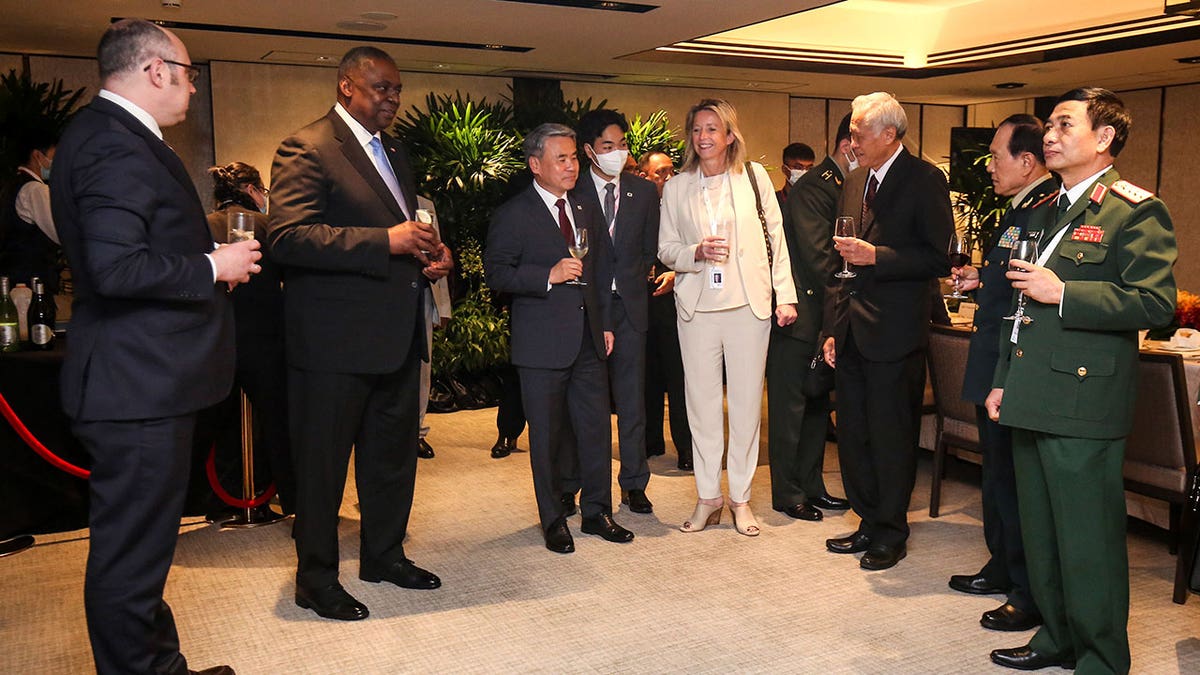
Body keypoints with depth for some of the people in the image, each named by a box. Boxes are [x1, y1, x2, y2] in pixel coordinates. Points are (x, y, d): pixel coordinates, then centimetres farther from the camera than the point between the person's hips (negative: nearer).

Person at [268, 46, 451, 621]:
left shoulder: (394, 152, 17)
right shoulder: (307, 149, -10)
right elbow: (288, 236, -22)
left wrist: (430, 252, 6)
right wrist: (386, 242, -28)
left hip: (396, 335, 9)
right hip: (335, 338, -8)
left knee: (394, 454, 18)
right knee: (322, 461, 4)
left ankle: (384, 555, 35)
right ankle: (316, 579, 19)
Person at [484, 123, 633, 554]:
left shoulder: (588, 210, 15)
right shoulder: (513, 215, -4)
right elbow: (497, 274, -11)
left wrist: (606, 323, 14)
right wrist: (549, 275, -21)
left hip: (589, 340, 5)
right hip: (543, 343, -5)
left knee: (597, 429, 8)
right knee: (547, 435, 4)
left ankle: (597, 512, 23)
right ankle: (553, 521, 18)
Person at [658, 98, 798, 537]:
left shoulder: (754, 176, 5)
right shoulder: (677, 187, 8)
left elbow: (775, 237, 6)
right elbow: (665, 248, 9)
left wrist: (785, 295, 0)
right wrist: (697, 252, -12)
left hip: (748, 304, -1)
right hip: (697, 307, 1)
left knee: (746, 402, 3)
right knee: (701, 402, 4)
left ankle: (741, 497, 16)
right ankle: (708, 497, 16)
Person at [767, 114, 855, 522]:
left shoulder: (844, 187, 14)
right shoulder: (812, 188, -14)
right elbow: (819, 256, -20)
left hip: (825, 317, 9)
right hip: (798, 315, -9)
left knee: (818, 406, 15)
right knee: (790, 407, 1)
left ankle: (811, 486, 26)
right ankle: (787, 493, 11)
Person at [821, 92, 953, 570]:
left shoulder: (924, 181, -7)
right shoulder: (854, 182, 14)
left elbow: (940, 258, -12)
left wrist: (876, 256, -21)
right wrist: (832, 328, 13)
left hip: (894, 333, -7)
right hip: (851, 332, 7)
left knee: (891, 437, 3)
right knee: (852, 434, 12)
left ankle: (890, 534, 18)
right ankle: (869, 522, 28)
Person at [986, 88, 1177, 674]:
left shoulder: (1134, 210, -7)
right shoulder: (1045, 214, 19)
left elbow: (1155, 302, -17)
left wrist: (1062, 292, -18)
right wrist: (1003, 381, 20)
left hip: (1082, 405, -8)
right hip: (1031, 401, 8)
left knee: (1088, 543, 0)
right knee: (1040, 535, 17)